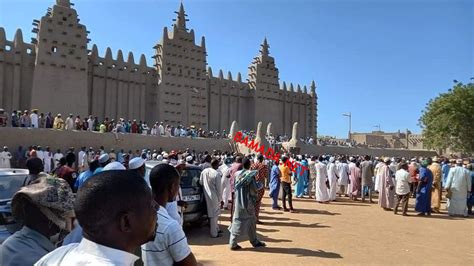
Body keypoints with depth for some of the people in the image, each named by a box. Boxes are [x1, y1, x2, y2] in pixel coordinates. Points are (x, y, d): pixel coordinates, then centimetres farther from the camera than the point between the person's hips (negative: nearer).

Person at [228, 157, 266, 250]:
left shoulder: (237, 174, 2)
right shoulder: (250, 175, -15)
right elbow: (255, 188, -17)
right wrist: (261, 184, 3)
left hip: (239, 201, 6)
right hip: (247, 202, -6)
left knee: (252, 221, 17)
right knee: (239, 222, 3)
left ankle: (255, 241, 26)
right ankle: (233, 244, 9)